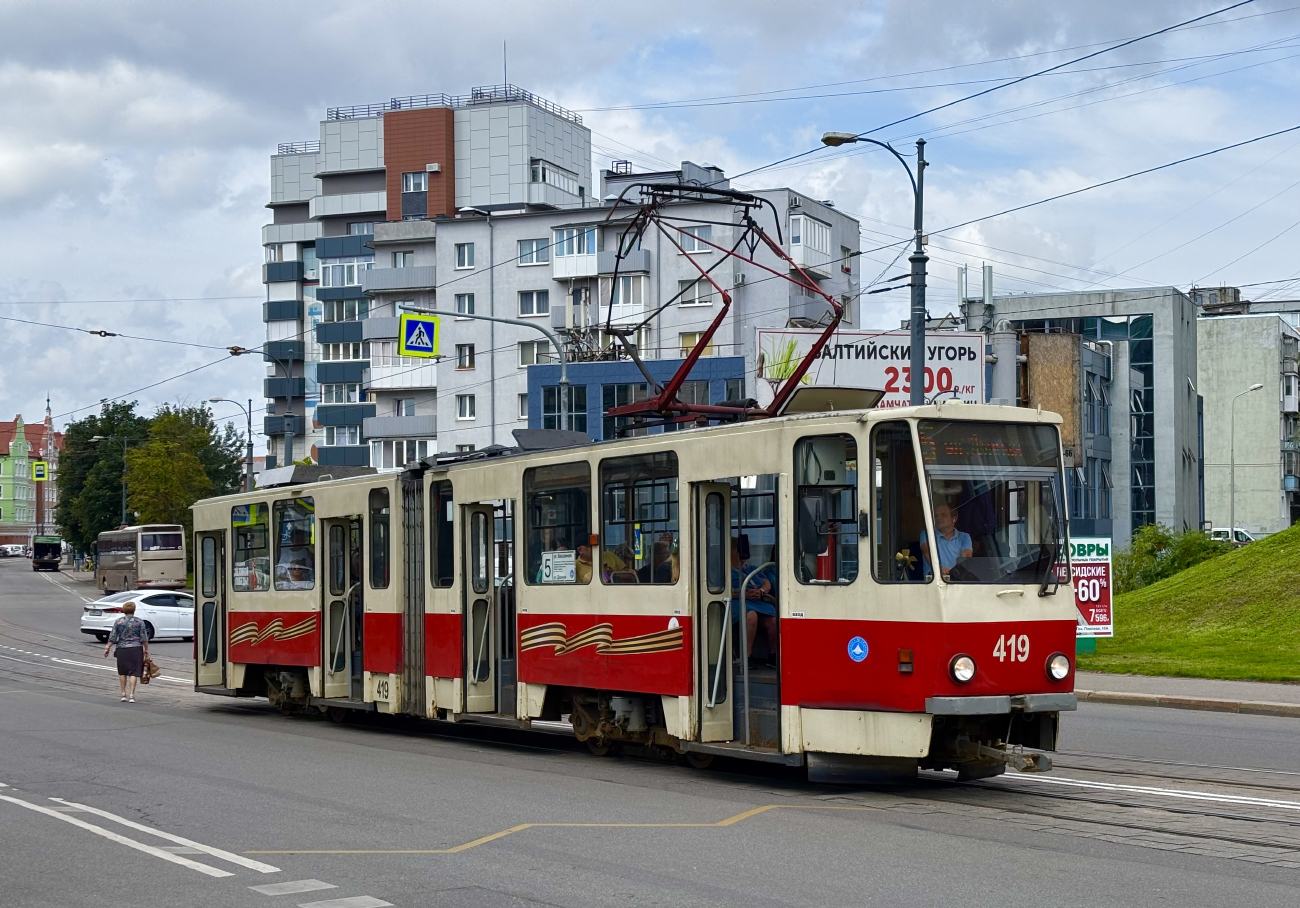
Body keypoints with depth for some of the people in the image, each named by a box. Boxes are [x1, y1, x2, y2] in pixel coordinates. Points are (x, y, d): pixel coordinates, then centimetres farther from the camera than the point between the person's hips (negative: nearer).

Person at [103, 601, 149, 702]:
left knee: (122, 672, 14)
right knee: (134, 672, 1)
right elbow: (144, 638, 0)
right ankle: (132, 695, -5)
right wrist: (146, 650, 8)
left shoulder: (118, 622, 1)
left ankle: (123, 694, 16)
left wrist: (107, 648, 6)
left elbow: (113, 637, 0)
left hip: (122, 649, 1)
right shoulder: (139, 622, 0)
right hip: (136, 649, -1)